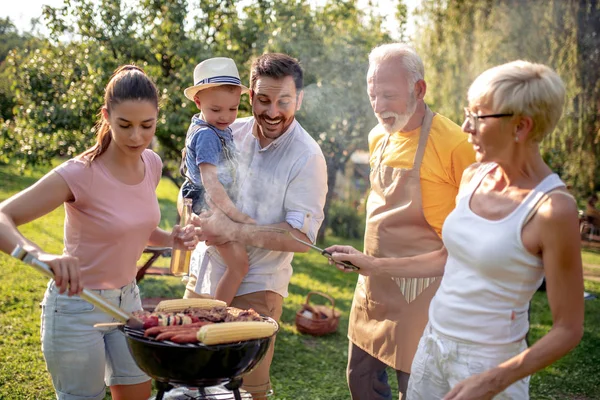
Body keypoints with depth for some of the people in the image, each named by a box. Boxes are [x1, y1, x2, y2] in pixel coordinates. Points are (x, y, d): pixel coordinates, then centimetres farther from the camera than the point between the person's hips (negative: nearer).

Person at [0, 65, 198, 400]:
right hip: (78, 307, -6)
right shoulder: (81, 174, -23)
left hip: (127, 298, 6)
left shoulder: (152, 164, -4)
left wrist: (171, 239, -8)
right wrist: (39, 255, -47)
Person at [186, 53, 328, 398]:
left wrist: (231, 231, -22)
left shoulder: (307, 158, -14)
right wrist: (193, 221, -7)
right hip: (204, 277, 5)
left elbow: (301, 237, -19)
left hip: (255, 290, -5)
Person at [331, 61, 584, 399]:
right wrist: (375, 265, 15)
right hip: (432, 343, 7)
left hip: (489, 365, -6)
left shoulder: (552, 208, -20)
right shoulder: (474, 177, 0)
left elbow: (568, 330, -15)